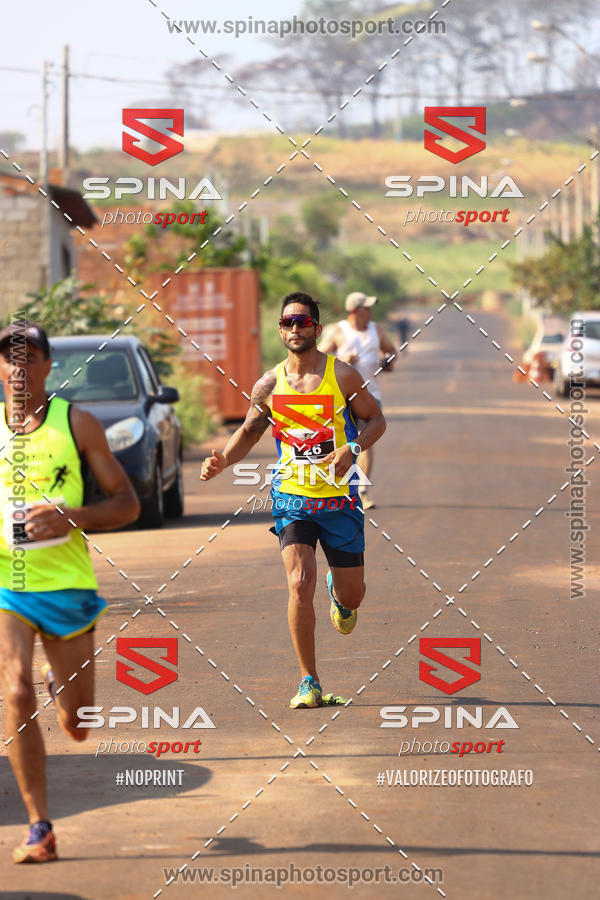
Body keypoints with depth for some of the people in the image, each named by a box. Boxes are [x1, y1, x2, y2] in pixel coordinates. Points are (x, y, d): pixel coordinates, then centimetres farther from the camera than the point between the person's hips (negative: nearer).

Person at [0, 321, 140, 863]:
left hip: (68, 586, 0)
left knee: (77, 727, 10)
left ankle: (62, 681, 48)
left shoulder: (76, 424, -2)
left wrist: (71, 517, -18)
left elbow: (127, 503, -1)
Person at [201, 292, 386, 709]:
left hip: (340, 498, 0)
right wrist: (222, 461, -5)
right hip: (292, 497, 0)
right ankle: (309, 682, -7)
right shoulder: (269, 385, 1)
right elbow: (249, 432, 14)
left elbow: (376, 419, 4)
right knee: (300, 586, -18)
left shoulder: (342, 375, -5)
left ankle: (339, 592, 50)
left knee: (352, 596, 9)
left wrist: (352, 449, -16)